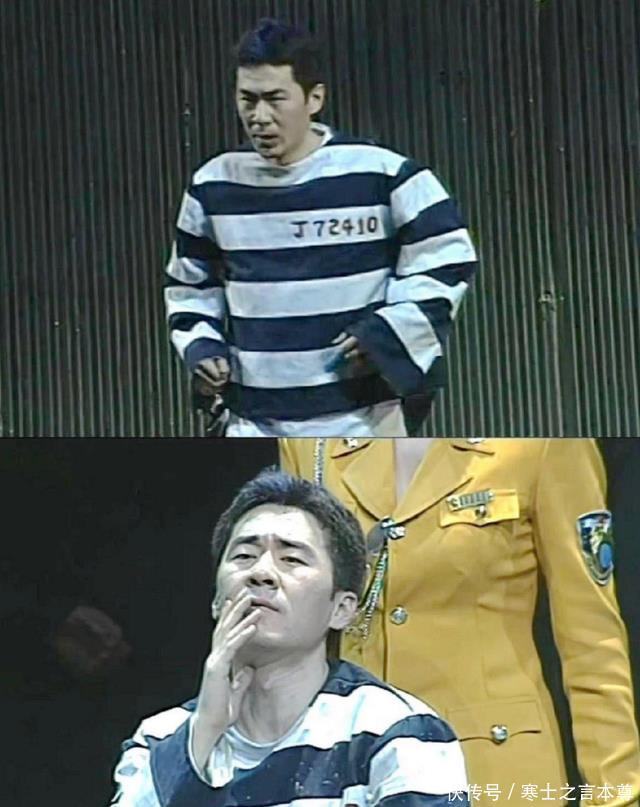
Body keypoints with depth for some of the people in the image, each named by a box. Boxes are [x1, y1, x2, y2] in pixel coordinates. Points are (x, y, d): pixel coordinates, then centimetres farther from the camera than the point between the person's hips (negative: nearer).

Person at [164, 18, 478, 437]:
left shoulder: (381, 175, -9)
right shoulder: (214, 187, 4)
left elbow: (447, 259, -3)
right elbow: (190, 281, 19)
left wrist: (385, 335, -12)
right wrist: (201, 346, 2)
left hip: (359, 420, -3)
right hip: (255, 423, 3)